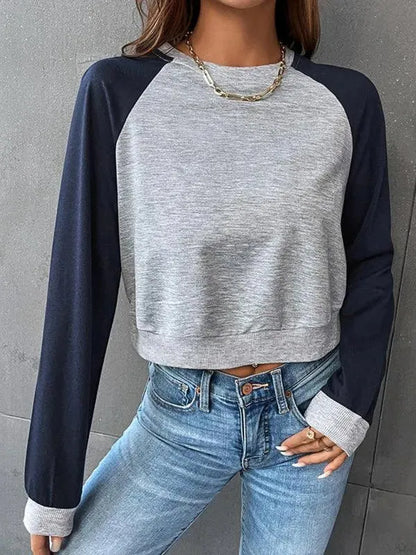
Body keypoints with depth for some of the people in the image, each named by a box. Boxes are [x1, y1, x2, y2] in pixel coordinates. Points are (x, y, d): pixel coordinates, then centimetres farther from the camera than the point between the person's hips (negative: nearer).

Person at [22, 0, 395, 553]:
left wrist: (349, 407, -6)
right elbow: (80, 288, -10)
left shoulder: (347, 99, -5)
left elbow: (371, 263, 5)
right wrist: (52, 488, -5)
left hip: (309, 409, 2)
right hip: (180, 416, -1)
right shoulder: (118, 91, -11)